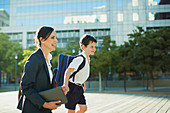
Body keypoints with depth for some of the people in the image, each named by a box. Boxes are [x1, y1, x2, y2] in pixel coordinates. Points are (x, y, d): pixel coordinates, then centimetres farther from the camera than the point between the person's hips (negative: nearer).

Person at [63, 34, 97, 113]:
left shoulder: (87, 59, 6)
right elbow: (69, 70, -35)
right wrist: (65, 84, -47)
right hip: (73, 87, -9)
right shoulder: (80, 59, -23)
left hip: (79, 87, 9)